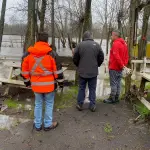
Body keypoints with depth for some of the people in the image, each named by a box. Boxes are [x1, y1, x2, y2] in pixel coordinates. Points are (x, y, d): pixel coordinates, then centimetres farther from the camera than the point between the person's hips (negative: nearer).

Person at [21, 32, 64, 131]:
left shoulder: (28, 54, 0)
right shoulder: (51, 53, -11)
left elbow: (24, 69, 7)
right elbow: (57, 69, -9)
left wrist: (27, 81, 19)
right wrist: (60, 81, 3)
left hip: (36, 84, 4)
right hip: (49, 84, -3)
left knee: (38, 104, 17)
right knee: (49, 104, 12)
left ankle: (37, 125, 27)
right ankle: (48, 125, 22)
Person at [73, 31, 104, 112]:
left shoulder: (80, 45, -6)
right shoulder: (96, 45, -2)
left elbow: (75, 58, -1)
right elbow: (101, 58, 4)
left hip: (82, 71, 0)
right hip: (93, 72, 1)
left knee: (81, 88, 12)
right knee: (92, 89, 9)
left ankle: (80, 105, 18)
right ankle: (92, 106, 13)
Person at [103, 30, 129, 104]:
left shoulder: (116, 43, -16)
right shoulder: (124, 43, 13)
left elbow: (116, 56, -24)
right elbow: (126, 56, 13)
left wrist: (121, 65, -17)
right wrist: (124, 64, 9)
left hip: (114, 68, -9)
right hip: (120, 68, 9)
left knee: (113, 84, -2)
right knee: (118, 83, 13)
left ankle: (112, 99, 5)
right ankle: (116, 98, 20)